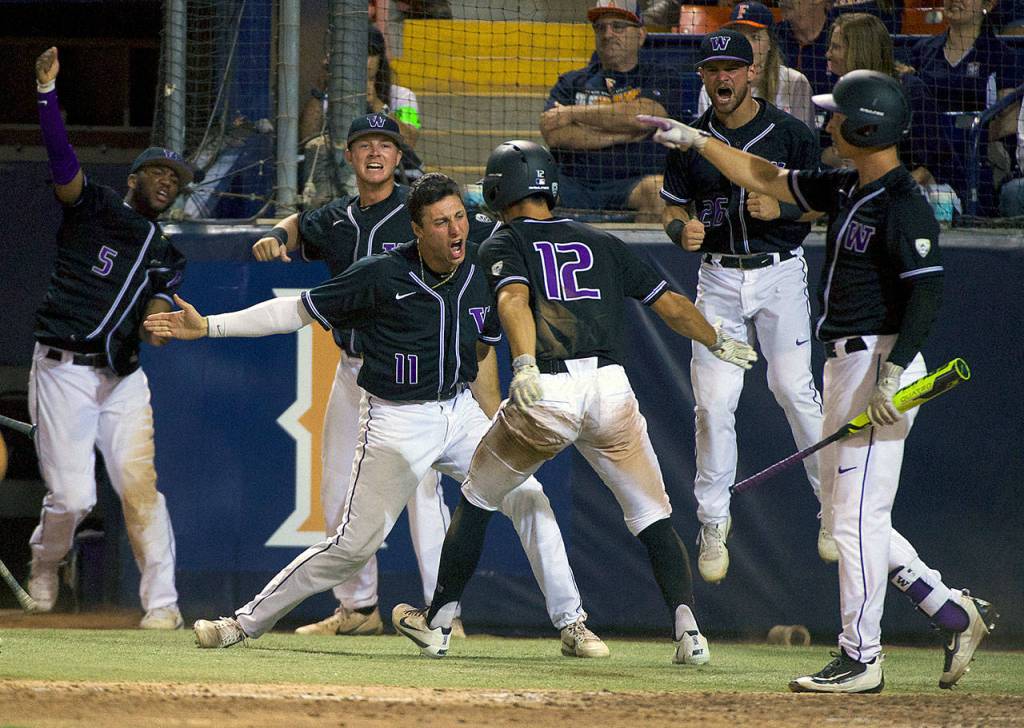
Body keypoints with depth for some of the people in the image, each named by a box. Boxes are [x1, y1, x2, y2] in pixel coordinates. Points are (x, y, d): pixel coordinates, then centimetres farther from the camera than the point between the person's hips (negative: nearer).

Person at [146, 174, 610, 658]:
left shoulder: (482, 272, -2)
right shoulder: (381, 276, -16)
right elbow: (298, 310, -10)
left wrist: (495, 431, 12)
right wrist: (207, 327, -14)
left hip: (460, 413, 4)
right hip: (397, 422, -4)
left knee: (528, 499, -10)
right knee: (354, 545, -7)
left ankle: (571, 625, 1)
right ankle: (247, 623, 6)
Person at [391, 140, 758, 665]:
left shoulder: (503, 245, 10)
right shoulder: (601, 243, 21)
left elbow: (514, 298, -12)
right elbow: (671, 304, 20)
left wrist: (524, 366, -28)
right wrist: (719, 344, 37)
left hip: (544, 395, -2)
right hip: (611, 389, 2)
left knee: (476, 501, 19)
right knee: (653, 519, 9)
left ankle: (437, 623, 25)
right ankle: (687, 628, -11)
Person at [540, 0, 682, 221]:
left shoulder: (661, 78, 13)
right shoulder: (572, 82, 20)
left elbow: (645, 115, -10)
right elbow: (553, 133, 2)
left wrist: (572, 113, -2)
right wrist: (621, 135, -5)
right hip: (575, 183, 2)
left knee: (656, 190, -36)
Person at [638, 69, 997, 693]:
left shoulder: (903, 205, -16)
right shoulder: (847, 190, 13)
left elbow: (928, 291, -22)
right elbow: (767, 179, 25)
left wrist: (892, 373, -28)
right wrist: (696, 140, 25)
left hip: (880, 359, -10)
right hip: (848, 362, 10)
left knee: (858, 513, -8)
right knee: (848, 512, 13)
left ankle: (862, 658, -3)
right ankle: (954, 612, 19)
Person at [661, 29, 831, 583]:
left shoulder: (790, 134, -3)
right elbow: (672, 211, 11)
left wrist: (781, 208, -19)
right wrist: (683, 230, -12)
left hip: (780, 272, -2)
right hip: (718, 277, 2)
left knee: (793, 387, -8)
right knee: (713, 400, -4)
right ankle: (713, 522, 7)